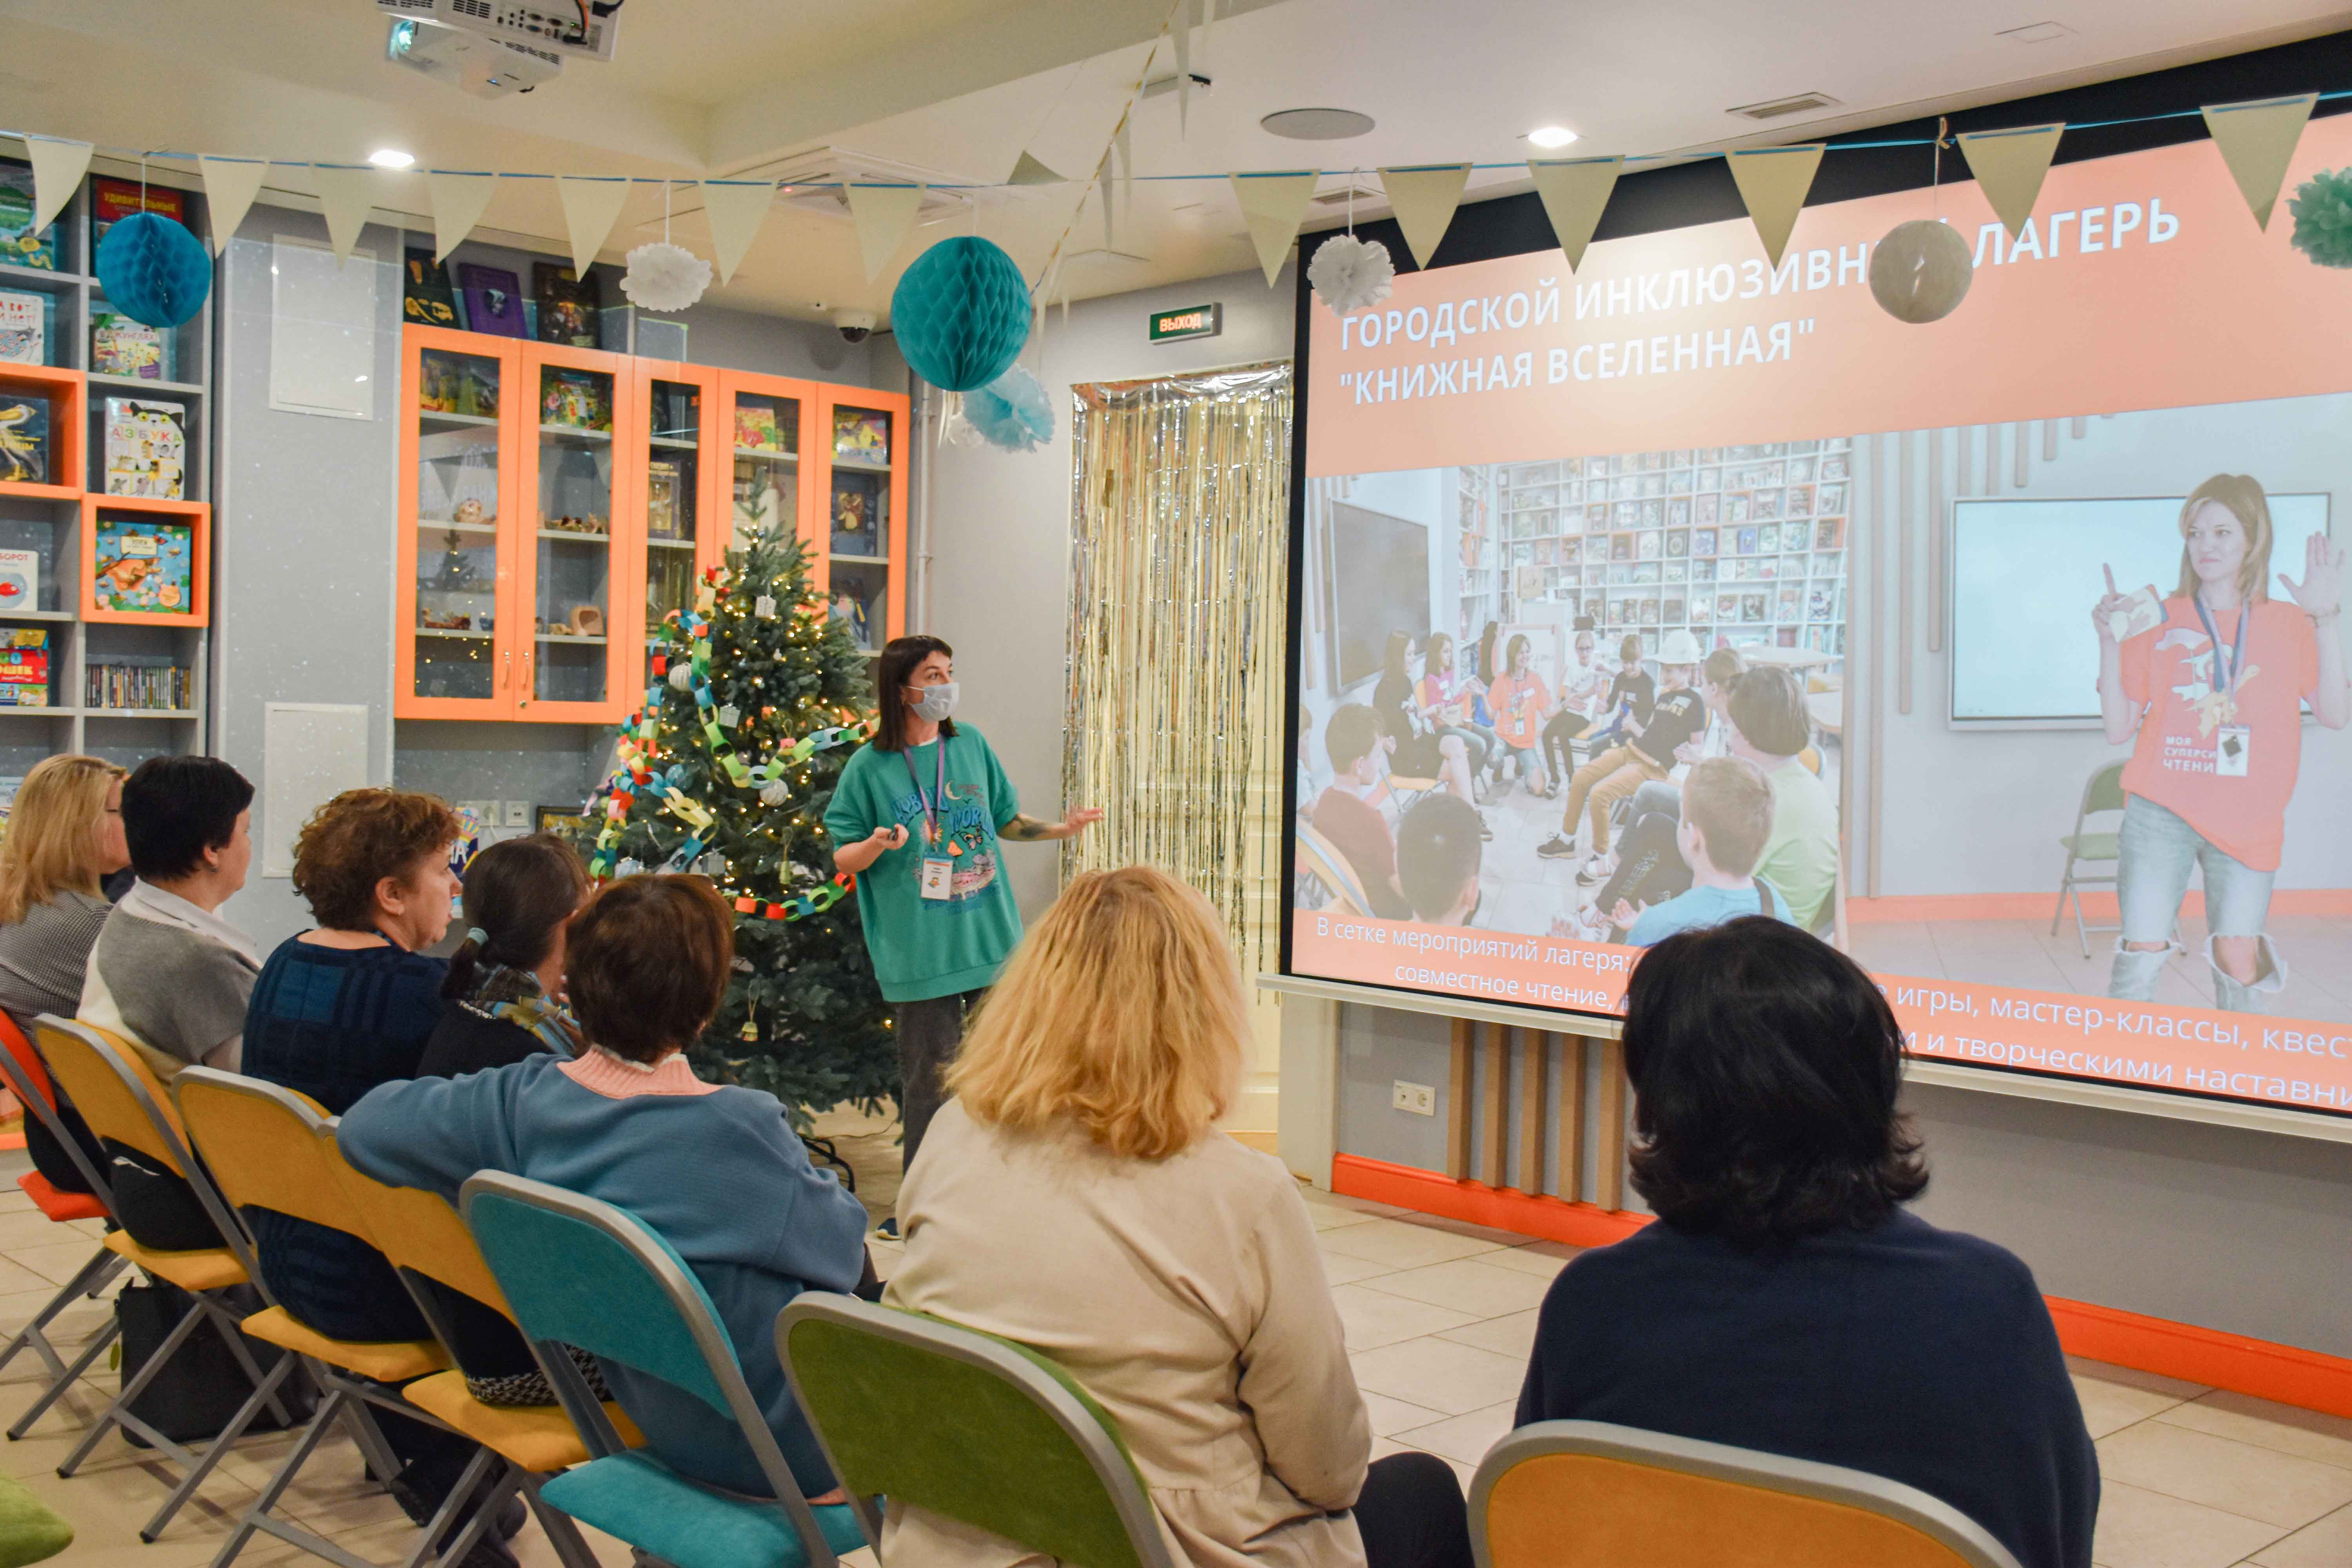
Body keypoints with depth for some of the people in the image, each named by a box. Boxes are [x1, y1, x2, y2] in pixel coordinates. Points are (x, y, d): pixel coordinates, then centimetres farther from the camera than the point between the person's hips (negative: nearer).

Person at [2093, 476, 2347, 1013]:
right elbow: (2119, 728, 3)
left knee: (2238, 961, -1)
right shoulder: (2158, 622, 4)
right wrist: (2110, 643, -8)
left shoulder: (2289, 625, 8)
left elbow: (2336, 714, -4)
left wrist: (2326, 618, -8)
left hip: (2247, 822, 1)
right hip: (2160, 811, -1)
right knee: (2143, 952, -6)